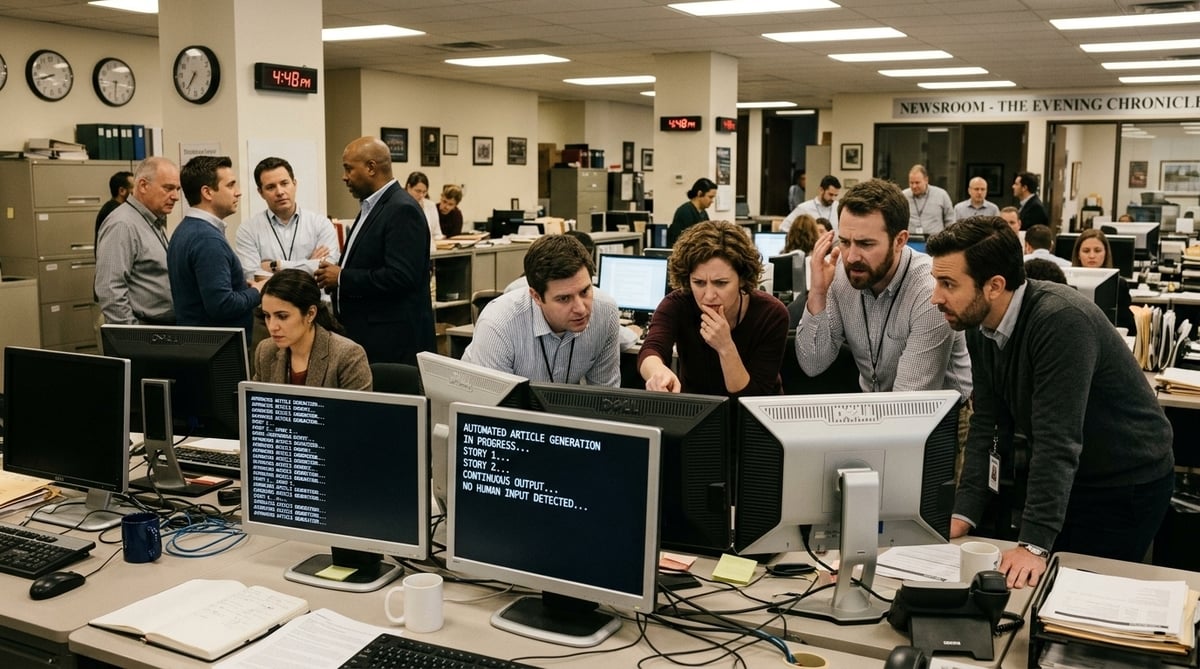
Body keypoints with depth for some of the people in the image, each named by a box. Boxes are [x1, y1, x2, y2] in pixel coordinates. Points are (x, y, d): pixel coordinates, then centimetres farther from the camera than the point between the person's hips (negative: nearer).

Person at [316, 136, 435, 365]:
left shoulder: (403, 210, -15)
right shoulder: (373, 207, 16)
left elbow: (400, 276, -24)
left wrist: (342, 277, -15)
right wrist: (335, 274, 4)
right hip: (366, 337, 9)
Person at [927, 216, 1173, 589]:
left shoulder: (1061, 321, -31)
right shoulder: (980, 327, -7)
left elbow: (1058, 440, -35)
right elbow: (988, 425, -6)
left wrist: (1034, 544, -37)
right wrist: (963, 515, -14)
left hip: (1129, 482, -7)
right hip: (1066, 477, 7)